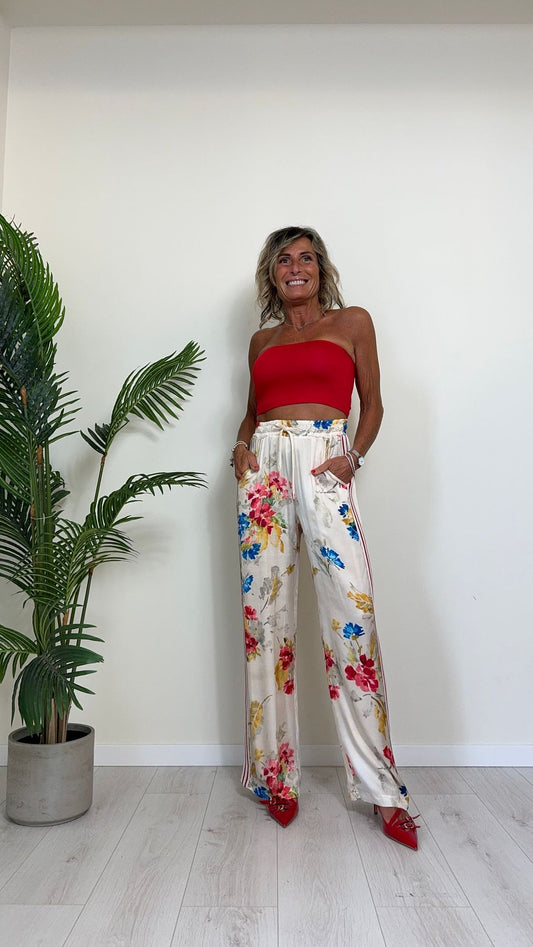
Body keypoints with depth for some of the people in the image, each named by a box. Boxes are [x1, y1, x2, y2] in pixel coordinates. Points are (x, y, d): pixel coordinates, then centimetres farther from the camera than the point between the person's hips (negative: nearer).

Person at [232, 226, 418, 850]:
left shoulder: (352, 322, 14)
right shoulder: (261, 340, 22)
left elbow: (372, 402, 12)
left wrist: (354, 455, -5)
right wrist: (241, 446, 5)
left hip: (324, 460, -3)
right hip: (265, 464, 4)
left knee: (351, 609, -12)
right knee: (265, 611, 1)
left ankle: (379, 785, 1)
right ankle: (274, 774, 14)